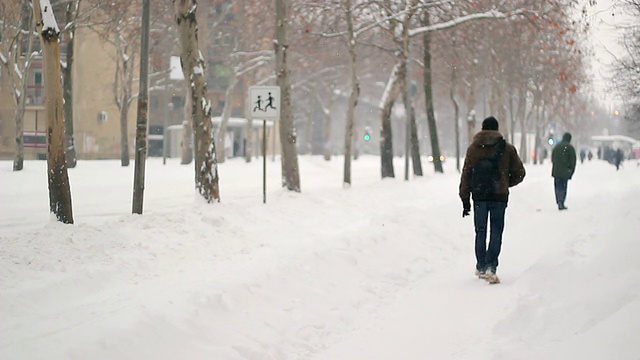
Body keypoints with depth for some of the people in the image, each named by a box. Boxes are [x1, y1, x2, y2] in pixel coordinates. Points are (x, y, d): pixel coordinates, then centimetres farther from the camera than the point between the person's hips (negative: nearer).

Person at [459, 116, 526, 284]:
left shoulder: (473, 148, 0)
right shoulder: (507, 148, -1)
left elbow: (466, 175, 0)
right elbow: (519, 173, 3)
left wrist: (465, 199, 5)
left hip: (479, 196, 1)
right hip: (499, 196, -1)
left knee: (480, 232, 12)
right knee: (496, 233, 2)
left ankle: (481, 268, 16)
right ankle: (490, 267, -12)